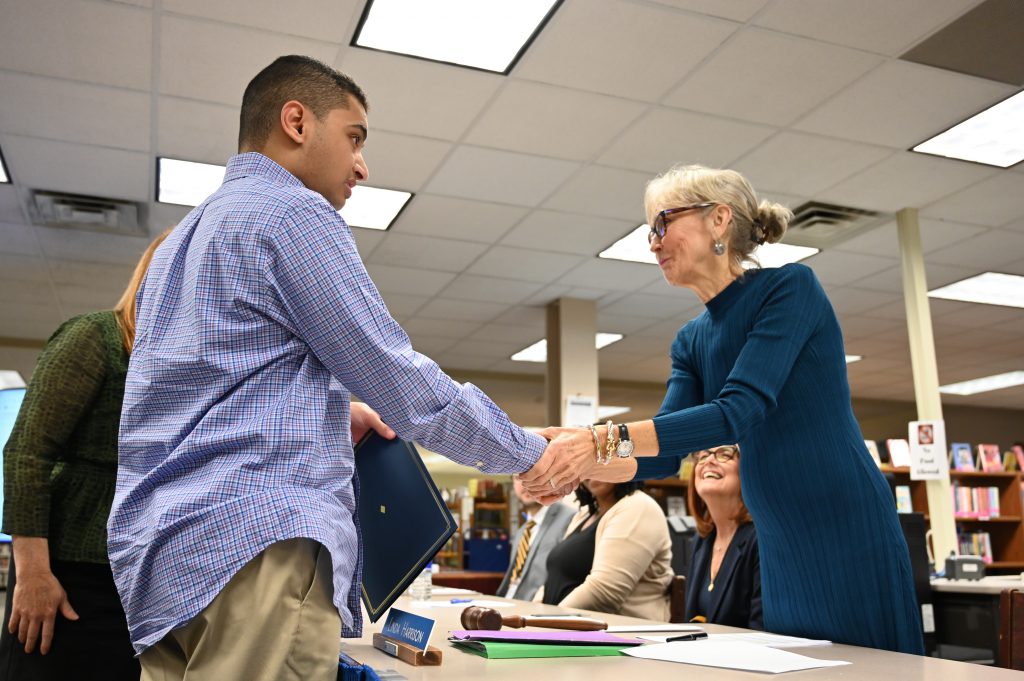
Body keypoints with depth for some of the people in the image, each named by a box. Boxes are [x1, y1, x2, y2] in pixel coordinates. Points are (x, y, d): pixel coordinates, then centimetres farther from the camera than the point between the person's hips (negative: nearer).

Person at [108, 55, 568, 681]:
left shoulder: (188, 233, 23)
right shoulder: (293, 214, -5)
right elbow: (407, 390, -9)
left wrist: (327, 412, 19)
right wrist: (534, 455, 3)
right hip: (258, 542, -10)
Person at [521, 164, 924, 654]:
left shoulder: (790, 286, -12)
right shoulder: (692, 342, 9)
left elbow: (739, 411, -23)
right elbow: (666, 454, 2)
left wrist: (606, 441, -30)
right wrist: (581, 459, -15)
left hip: (850, 539, -7)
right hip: (783, 557, 7)